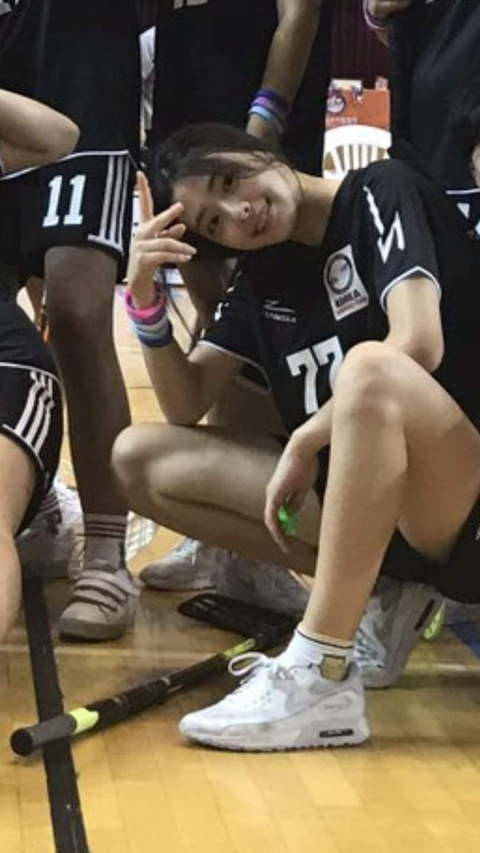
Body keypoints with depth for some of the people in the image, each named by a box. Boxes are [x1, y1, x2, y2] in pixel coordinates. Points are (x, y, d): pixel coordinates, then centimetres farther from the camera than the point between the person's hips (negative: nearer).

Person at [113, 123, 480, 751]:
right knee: (139, 460, 1)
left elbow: (417, 345, -22)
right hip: (358, 494, 8)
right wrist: (146, 297, -2)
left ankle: (319, 680, -34)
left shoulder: (380, 194, -6)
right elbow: (186, 407, 12)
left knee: (369, 366, -38)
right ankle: (375, 590, -2)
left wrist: (305, 441, -15)